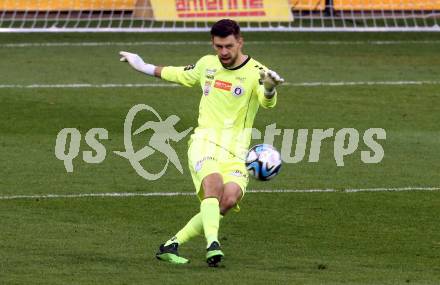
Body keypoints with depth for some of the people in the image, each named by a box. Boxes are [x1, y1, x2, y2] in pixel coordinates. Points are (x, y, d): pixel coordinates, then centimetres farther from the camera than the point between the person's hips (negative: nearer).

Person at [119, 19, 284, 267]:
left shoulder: (255, 72, -3)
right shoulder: (207, 64, 10)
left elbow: (267, 102, -24)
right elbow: (182, 75, 32)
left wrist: (269, 87, -47)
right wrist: (145, 67, 41)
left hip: (235, 151, -1)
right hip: (205, 142, 1)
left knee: (230, 198, -24)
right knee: (213, 182, -31)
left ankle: (172, 245, -14)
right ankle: (213, 244, -47)